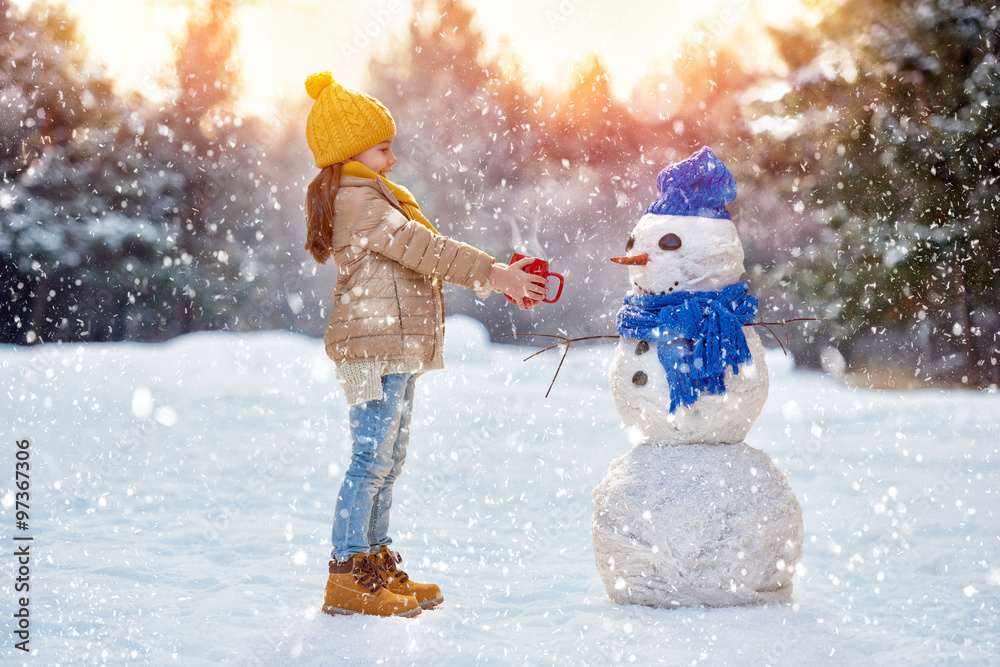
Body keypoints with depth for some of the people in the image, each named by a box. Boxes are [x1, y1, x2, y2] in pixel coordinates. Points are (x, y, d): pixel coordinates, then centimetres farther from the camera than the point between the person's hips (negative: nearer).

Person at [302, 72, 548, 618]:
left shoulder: (371, 197, 22)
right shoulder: (356, 200, -12)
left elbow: (424, 255, 20)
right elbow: (420, 248, -19)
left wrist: (494, 277, 11)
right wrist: (491, 273, -19)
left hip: (398, 346, 11)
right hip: (373, 344, -11)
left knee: (388, 459, 15)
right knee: (372, 457, -10)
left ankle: (377, 566, 23)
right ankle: (347, 578, -7)